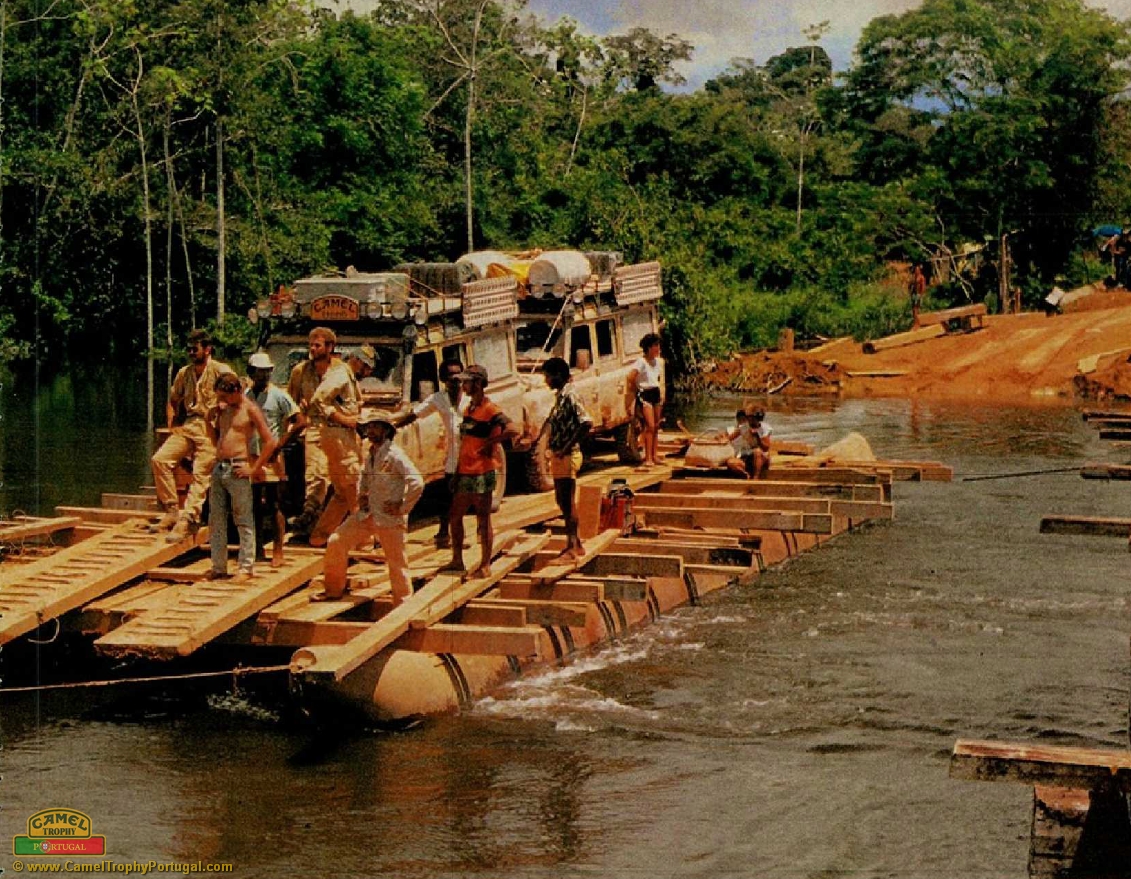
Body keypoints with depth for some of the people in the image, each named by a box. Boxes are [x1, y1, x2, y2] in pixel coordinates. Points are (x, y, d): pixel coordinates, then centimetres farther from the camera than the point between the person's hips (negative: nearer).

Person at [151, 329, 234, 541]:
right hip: (186, 426, 6)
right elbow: (172, 400, 29)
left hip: (209, 428, -6)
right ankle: (171, 510, -8)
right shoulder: (184, 373, 17)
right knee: (159, 459, -13)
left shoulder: (221, 371, -4)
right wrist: (171, 426, 15)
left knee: (200, 473, -17)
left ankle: (188, 519, -20)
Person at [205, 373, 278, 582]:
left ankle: (246, 568, 0)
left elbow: (270, 441, -11)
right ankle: (219, 567, 15)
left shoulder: (250, 409, -6)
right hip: (219, 468, 8)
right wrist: (210, 420, 7)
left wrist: (254, 469, -12)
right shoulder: (223, 410, 15)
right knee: (216, 520, 9)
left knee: (244, 521, -3)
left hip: (237, 470, -8)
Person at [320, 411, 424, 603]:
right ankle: (334, 590, 15)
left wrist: (402, 507, -15)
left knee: (396, 562, 0)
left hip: (389, 519, -8)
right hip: (366, 515, 8)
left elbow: (417, 482, -21)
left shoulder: (394, 455, -14)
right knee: (336, 542, 3)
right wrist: (361, 496, 15)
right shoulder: (369, 455, 11)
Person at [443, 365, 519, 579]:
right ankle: (457, 561, 23)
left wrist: (490, 443, -18)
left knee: (483, 520, -1)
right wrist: (457, 471, 18)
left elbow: (512, 431, -27)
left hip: (482, 473, -9)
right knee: (455, 517, 13)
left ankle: (485, 565, 6)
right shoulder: (468, 409, 13)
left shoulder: (490, 410, -13)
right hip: (465, 473, 9)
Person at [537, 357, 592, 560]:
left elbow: (586, 423, -28)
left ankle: (572, 547, 0)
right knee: (562, 500, 15)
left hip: (567, 457, -10)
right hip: (558, 456, 10)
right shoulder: (560, 395, 12)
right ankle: (575, 543, 24)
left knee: (567, 502, -5)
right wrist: (539, 437, 21)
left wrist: (567, 448, -25)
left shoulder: (569, 396, -17)